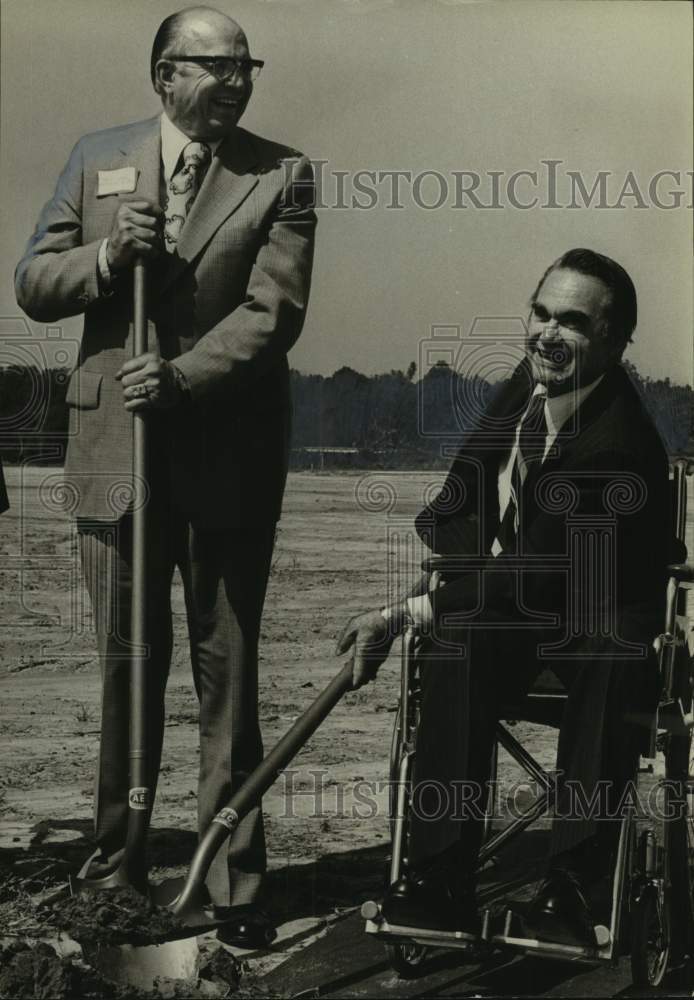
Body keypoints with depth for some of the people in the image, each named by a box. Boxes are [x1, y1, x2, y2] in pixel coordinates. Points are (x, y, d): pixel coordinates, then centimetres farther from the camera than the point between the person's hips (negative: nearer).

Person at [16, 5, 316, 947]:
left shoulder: (280, 177, 0)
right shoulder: (97, 159, 8)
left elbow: (272, 314, -11)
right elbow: (34, 285, 7)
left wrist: (182, 376, -23)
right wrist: (106, 257, -12)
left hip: (229, 456, -2)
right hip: (117, 452, 2)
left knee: (227, 671, 3)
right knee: (124, 663, 12)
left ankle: (235, 877, 10)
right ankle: (117, 847, 27)